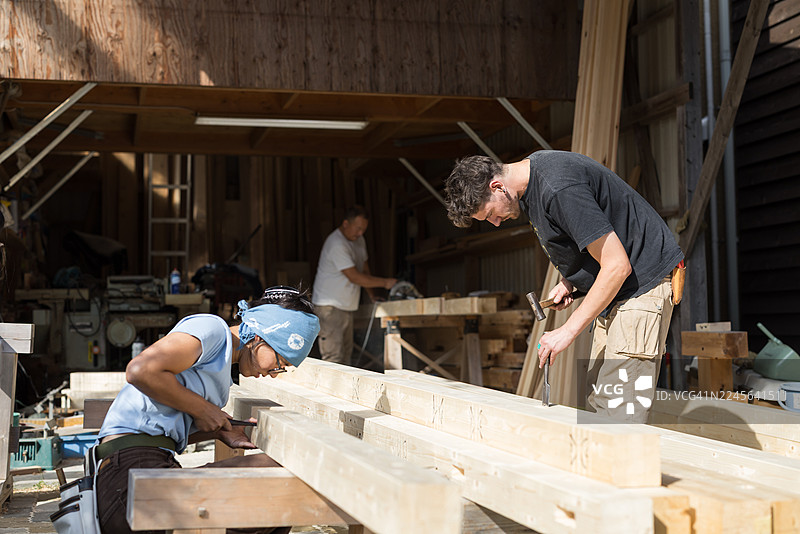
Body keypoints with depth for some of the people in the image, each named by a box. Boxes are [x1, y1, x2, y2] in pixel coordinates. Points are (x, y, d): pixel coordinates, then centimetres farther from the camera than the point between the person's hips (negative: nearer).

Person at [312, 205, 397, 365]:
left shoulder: (359, 240, 10)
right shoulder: (336, 244, -21)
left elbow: (364, 267, 22)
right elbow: (354, 277, -22)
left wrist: (372, 295, 13)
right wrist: (384, 282, -15)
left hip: (346, 307, 10)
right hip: (329, 306, -9)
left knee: (346, 354, 10)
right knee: (333, 356, -14)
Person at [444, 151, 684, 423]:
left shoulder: (559, 189, -25)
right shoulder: (532, 168, 6)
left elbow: (617, 266, -25)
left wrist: (569, 329, -21)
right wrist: (569, 282, 5)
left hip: (643, 281, -10)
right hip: (615, 291, 10)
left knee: (616, 413, -16)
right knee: (595, 405, 6)